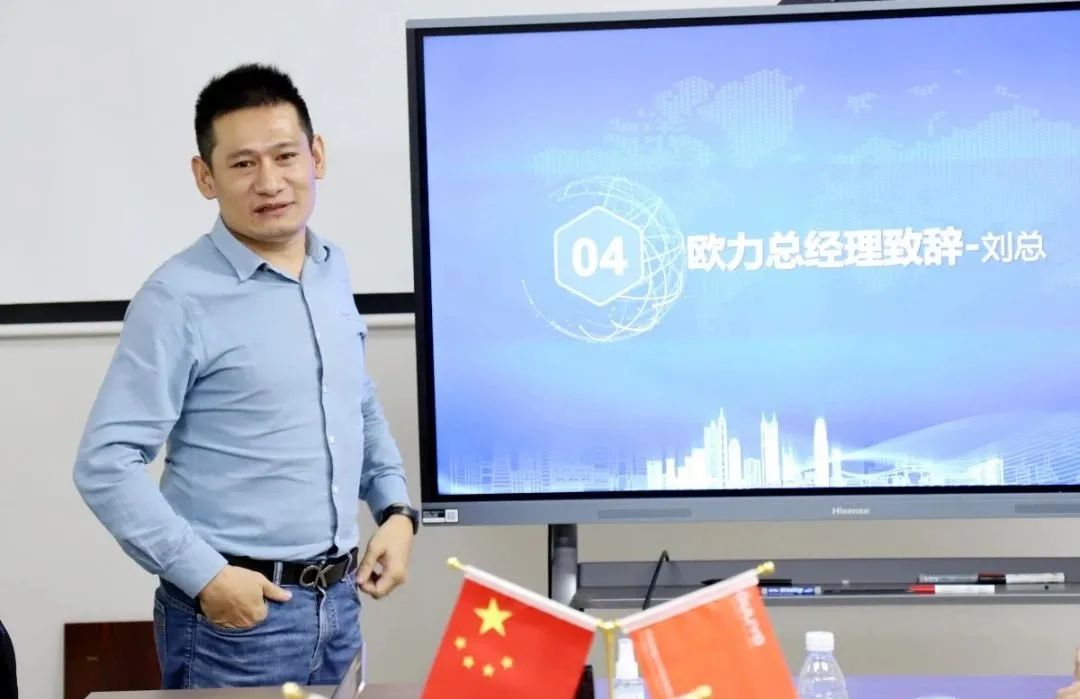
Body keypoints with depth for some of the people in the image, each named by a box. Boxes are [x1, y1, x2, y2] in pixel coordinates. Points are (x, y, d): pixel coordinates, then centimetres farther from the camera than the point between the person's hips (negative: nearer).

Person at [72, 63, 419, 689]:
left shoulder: (334, 270, 7)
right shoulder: (180, 299, -14)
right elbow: (106, 464, -16)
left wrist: (396, 509, 8)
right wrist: (205, 576, -18)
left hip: (338, 600, 6)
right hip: (239, 610, -6)